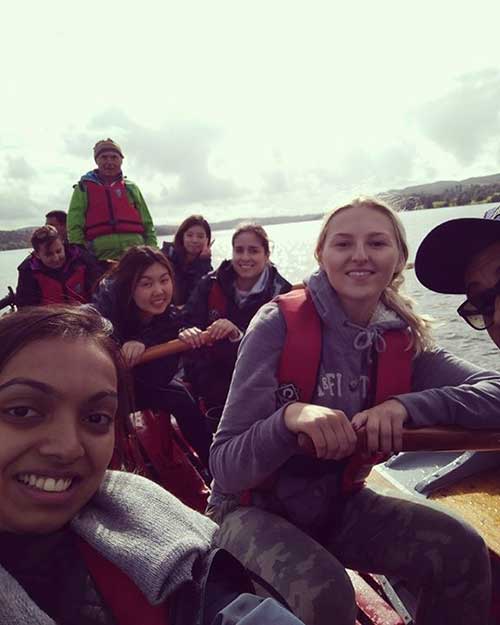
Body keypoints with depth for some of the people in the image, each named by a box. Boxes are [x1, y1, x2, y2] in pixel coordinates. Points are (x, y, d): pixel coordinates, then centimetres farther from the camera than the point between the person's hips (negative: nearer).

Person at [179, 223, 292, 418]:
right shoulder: (212, 284, -3)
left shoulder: (280, 292, -11)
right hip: (209, 383, 2)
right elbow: (187, 320, -11)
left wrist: (238, 336, -35)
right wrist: (188, 333, -35)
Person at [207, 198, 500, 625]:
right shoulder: (279, 324, -22)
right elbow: (224, 467, -23)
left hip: (337, 505, 4)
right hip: (255, 508, -3)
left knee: (463, 552, -13)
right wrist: (290, 417, -42)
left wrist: (405, 406, -31)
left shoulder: (403, 341, -7)